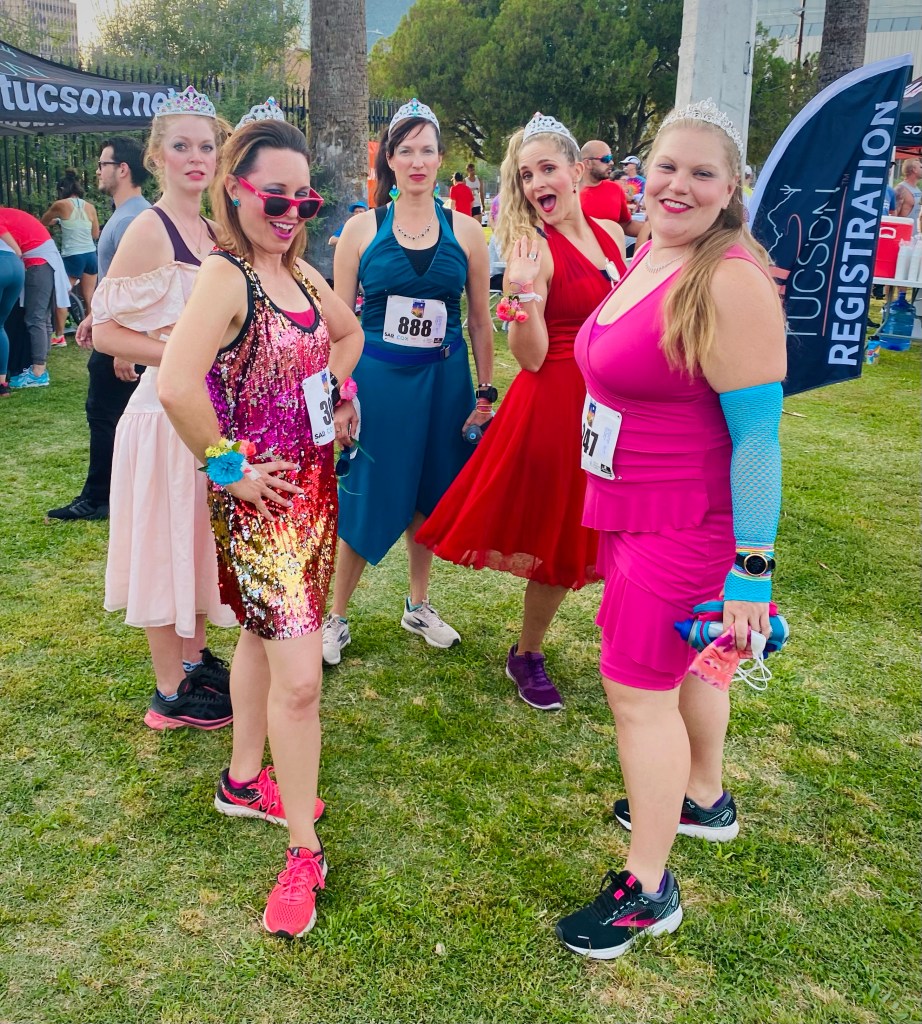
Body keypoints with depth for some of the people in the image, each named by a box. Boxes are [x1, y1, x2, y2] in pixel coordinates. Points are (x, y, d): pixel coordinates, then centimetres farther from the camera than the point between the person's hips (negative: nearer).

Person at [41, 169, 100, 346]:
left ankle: (59, 337, 8)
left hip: (72, 257, -5)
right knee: (90, 298, 10)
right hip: (90, 255, 5)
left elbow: (43, 222, 13)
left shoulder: (61, 205, -3)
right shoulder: (90, 207, 7)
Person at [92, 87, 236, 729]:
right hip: (167, 411, -8)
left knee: (198, 538, 17)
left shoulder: (211, 229, 10)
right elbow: (104, 331, -17)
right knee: (168, 540, 3)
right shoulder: (150, 230, -13)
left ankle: (196, 660, 34)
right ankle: (171, 694, 17)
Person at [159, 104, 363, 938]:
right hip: (260, 500, -9)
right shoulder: (225, 276, -18)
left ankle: (243, 780, 42)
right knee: (299, 676, -7)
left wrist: (341, 396, 13)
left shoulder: (299, 272, 7)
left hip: (315, 484, 9)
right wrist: (227, 465, -22)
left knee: (265, 634, 22)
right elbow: (177, 386, -34)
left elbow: (347, 332, 27)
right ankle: (304, 851, 9)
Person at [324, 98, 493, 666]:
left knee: (430, 494, 12)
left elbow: (481, 321, 6)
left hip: (444, 379, 2)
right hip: (376, 378, -2)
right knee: (366, 499, 2)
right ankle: (337, 618, 19)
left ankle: (419, 605, 33)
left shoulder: (465, 231, 3)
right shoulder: (362, 229, 0)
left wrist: (485, 393, 3)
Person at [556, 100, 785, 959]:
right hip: (631, 507, 9)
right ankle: (703, 800, 46)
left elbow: (758, 431, -22)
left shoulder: (731, 282, -21)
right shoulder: (648, 253, 6)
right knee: (681, 664, 23)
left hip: (686, 524, -8)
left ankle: (646, 888, 17)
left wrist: (751, 566, -22)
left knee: (638, 689, -1)